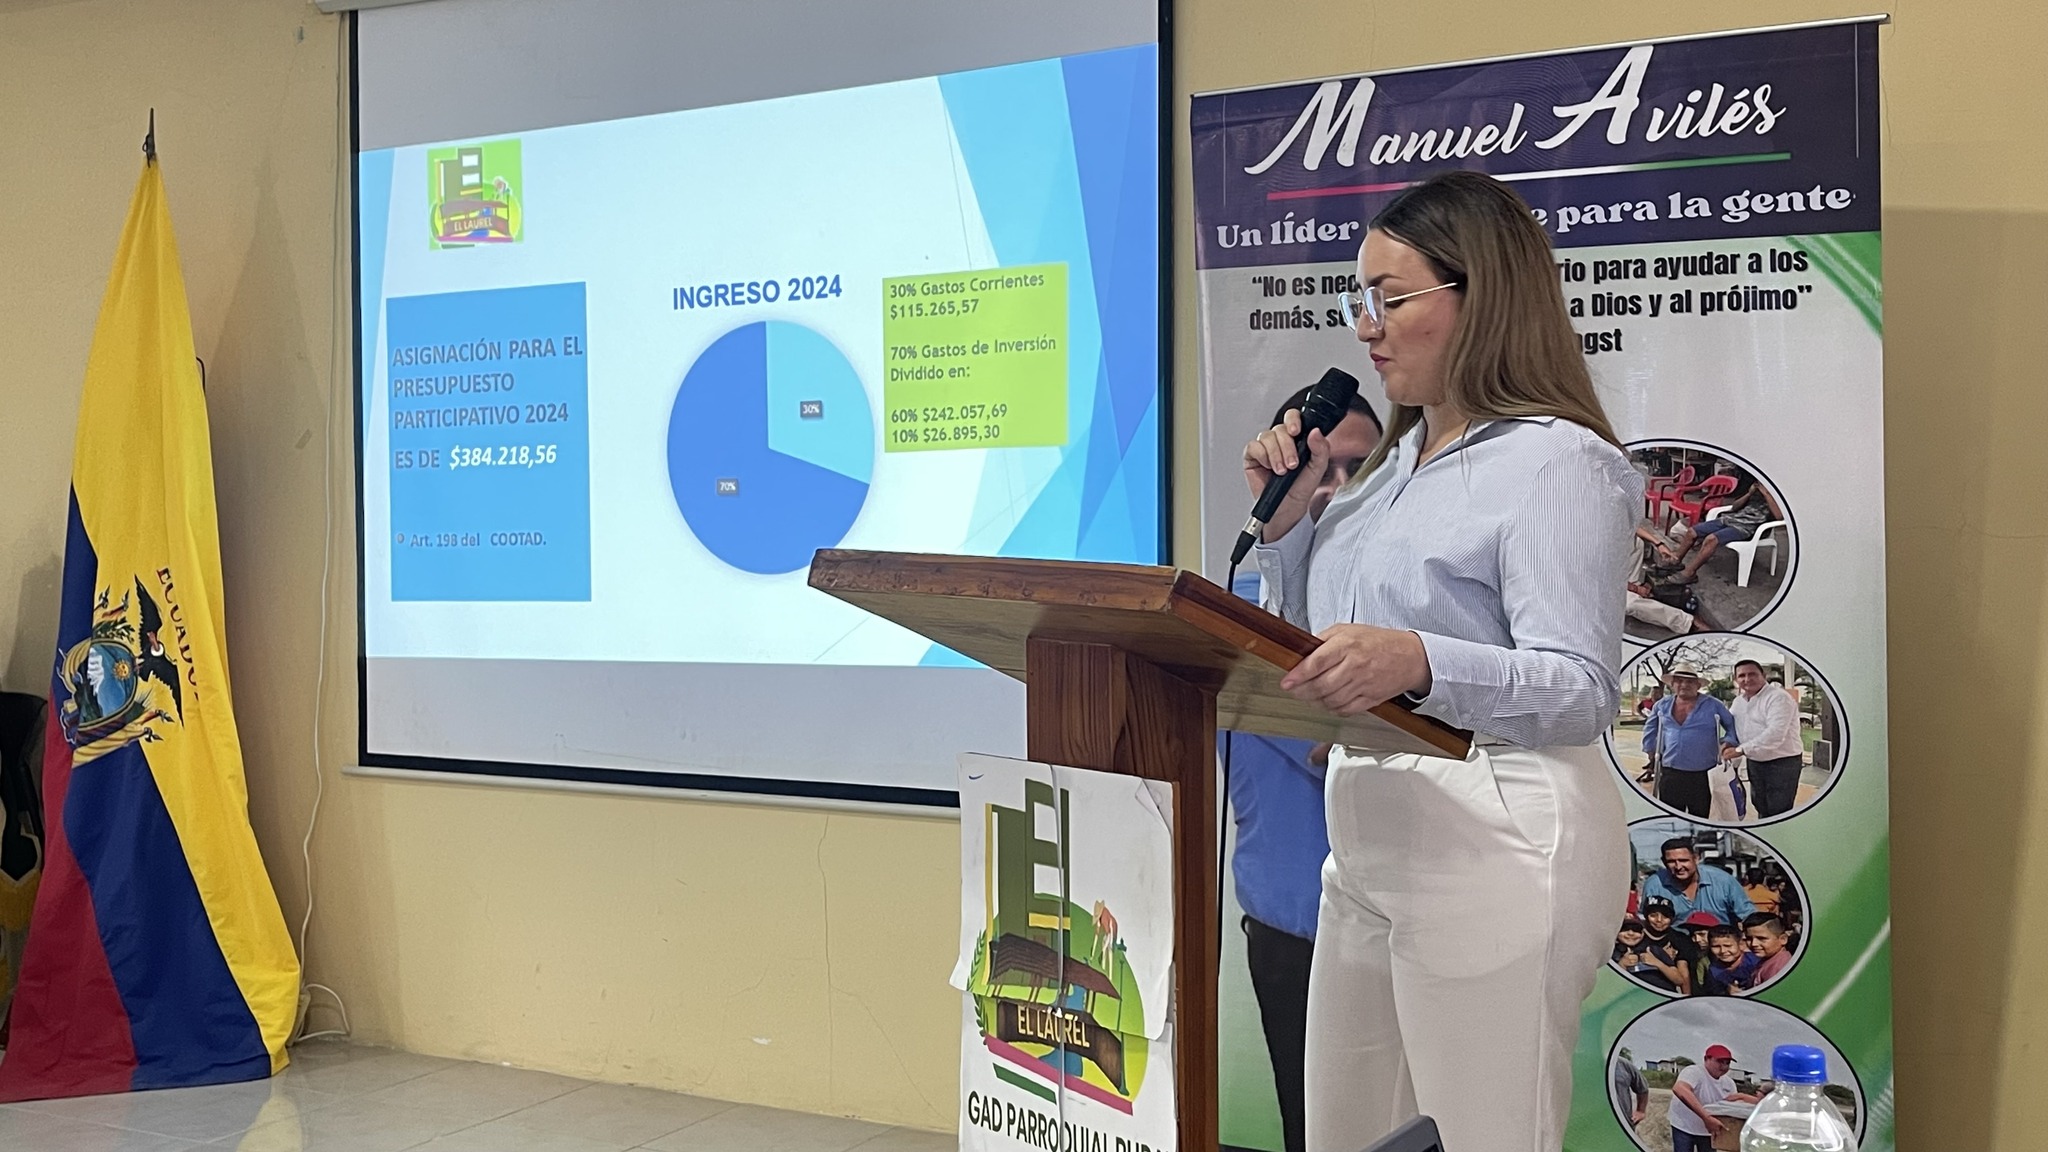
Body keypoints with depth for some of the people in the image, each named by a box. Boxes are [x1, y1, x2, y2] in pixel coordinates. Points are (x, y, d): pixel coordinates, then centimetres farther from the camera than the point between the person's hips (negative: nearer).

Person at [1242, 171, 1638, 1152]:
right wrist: (1284, 518, 7)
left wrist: (1418, 663, -36)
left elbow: (1582, 691, -20)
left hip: (1494, 841, -9)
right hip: (1370, 838, 9)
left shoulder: (1557, 463, -10)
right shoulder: (1395, 462, 17)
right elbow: (1318, 645, 21)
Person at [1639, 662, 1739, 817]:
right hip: (1670, 775, 3)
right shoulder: (1663, 705, 10)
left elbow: (1733, 725, 9)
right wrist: (1651, 749, 16)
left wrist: (1728, 743, -4)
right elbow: (1650, 729, 23)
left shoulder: (1713, 705, 1)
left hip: (1703, 775, -2)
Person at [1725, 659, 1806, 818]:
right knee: (1763, 810, 17)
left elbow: (1775, 733, -28)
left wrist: (1741, 749, -26)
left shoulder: (1778, 697, -18)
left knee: (1779, 814, -6)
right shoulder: (1738, 702, 10)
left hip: (1782, 763, -8)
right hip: (1755, 763, 8)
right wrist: (1729, 744, -6)